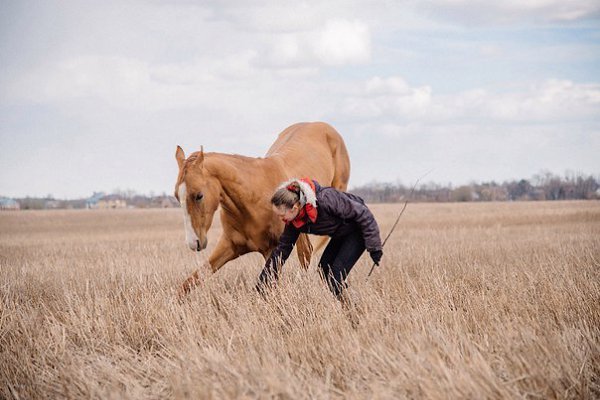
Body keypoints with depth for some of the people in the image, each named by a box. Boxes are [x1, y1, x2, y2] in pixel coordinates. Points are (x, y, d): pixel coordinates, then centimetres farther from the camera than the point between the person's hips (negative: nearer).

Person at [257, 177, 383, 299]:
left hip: (358, 230, -8)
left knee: (337, 275, -16)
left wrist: (374, 248, -23)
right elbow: (282, 248, -2)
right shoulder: (294, 219, -13)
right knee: (324, 269, 6)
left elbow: (363, 214, -27)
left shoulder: (325, 200, -37)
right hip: (341, 234, 8)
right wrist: (261, 285, -4)